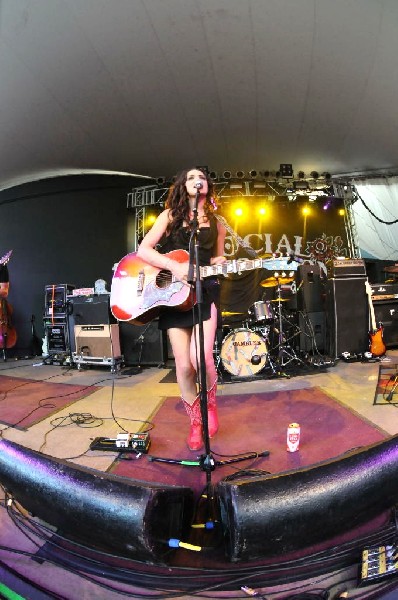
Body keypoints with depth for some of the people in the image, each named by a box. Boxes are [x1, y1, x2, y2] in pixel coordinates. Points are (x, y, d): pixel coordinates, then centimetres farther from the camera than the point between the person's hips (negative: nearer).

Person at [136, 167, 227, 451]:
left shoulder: (217, 223, 12)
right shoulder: (170, 215, 5)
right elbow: (143, 250, -3)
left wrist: (218, 264, -6)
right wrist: (174, 266, -18)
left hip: (205, 292, 0)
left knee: (201, 358, -19)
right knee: (184, 365, -2)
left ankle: (210, 403, 13)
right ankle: (196, 421, 20)